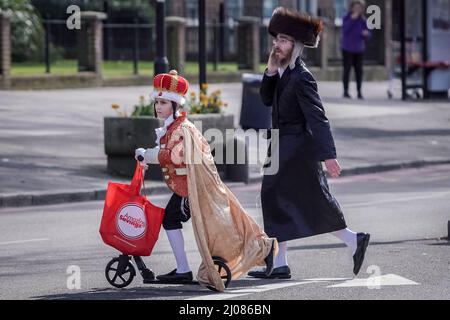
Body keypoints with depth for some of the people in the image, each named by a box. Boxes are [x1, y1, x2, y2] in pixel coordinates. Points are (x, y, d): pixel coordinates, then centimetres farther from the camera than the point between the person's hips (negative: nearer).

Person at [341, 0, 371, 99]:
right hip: (348, 49, -3)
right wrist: (352, 19, -24)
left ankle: (359, 92, 6)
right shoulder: (347, 18, -5)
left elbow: (368, 34, 7)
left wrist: (366, 33, -16)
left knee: (359, 71, 2)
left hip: (359, 49, 3)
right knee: (347, 70, -1)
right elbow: (345, 29, -20)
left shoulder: (363, 20, 4)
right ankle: (346, 92, 4)